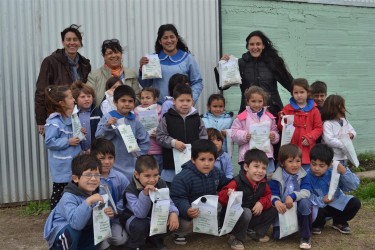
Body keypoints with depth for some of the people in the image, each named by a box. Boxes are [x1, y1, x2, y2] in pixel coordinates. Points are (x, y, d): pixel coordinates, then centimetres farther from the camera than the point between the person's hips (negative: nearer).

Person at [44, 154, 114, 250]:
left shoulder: (96, 193, -8)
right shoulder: (69, 197, -28)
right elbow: (76, 223, -44)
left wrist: (107, 213, -24)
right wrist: (88, 201, -52)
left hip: (82, 234, 6)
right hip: (59, 235, -6)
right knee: (72, 230, -35)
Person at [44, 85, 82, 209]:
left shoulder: (70, 117, 6)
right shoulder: (54, 121, -20)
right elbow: (49, 142, -22)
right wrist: (68, 142, -22)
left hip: (73, 162, 8)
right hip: (62, 165, -8)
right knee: (59, 191, 6)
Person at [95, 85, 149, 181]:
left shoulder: (135, 121, 4)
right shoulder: (107, 118, -4)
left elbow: (145, 141, 12)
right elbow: (98, 137, -8)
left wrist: (138, 153, 3)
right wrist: (107, 126, -21)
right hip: (112, 167, -3)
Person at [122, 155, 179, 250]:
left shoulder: (161, 184, -11)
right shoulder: (131, 191, -27)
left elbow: (167, 202, -11)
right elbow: (140, 214, -35)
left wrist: (173, 213, -34)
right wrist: (145, 194, -49)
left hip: (155, 217, 5)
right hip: (135, 218, -4)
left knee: (171, 220, -22)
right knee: (140, 225, -37)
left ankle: (156, 240, 9)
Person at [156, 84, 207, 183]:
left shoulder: (197, 118, 6)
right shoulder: (167, 118, -1)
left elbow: (203, 137, 7)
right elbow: (160, 137, -3)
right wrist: (173, 142, -17)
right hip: (172, 162, -2)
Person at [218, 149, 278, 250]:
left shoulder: (262, 183, -4)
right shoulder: (237, 182, -25)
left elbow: (268, 195, 7)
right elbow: (221, 197, -29)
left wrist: (262, 203, -15)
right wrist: (228, 195, -52)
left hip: (254, 215, 7)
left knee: (273, 211, 0)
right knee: (247, 213, -38)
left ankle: (255, 231, 13)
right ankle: (236, 238, -14)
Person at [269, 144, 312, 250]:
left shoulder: (303, 176, -5)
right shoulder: (276, 178, -9)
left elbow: (306, 192, -18)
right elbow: (273, 194, -12)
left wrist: (293, 196, -36)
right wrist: (276, 201, -36)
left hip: (299, 209, 0)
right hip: (283, 210, 0)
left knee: (305, 202, -34)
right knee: (277, 235, -17)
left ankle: (306, 237, -19)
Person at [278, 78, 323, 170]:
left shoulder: (313, 110, 4)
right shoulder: (287, 109, 6)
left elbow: (319, 128, 3)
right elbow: (281, 128, 7)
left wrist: (310, 138, -11)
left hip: (307, 149, 0)